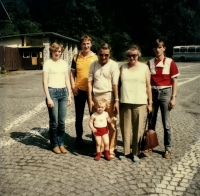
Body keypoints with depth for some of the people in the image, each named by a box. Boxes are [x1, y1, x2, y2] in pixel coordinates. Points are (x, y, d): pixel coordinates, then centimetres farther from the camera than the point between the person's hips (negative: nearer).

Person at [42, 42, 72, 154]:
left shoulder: (64, 63, 11)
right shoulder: (48, 63, -2)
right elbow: (45, 82, -5)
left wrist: (69, 95, 9)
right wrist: (48, 98, -12)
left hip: (63, 92, 4)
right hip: (52, 92, -4)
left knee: (62, 121, 6)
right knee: (54, 121, 1)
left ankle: (61, 143, 19)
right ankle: (54, 144, 16)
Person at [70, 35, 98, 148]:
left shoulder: (96, 58, 1)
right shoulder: (76, 58, 5)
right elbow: (72, 73, 8)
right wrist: (73, 87, -3)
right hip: (79, 91, 1)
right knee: (79, 116, 10)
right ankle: (79, 139, 24)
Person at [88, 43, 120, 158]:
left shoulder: (113, 65, -3)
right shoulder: (94, 65, 9)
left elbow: (115, 84, -9)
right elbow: (90, 82, 8)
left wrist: (117, 100, -13)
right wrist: (90, 99, 3)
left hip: (108, 97, -3)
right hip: (96, 97, 4)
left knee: (111, 125, 0)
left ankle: (111, 149, 12)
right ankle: (100, 148, 22)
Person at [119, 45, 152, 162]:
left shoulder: (144, 67, 5)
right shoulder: (123, 68, 9)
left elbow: (148, 86, 5)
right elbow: (119, 84, 8)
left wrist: (150, 102, 3)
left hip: (140, 103, -1)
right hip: (125, 103, 1)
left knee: (138, 129, 2)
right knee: (125, 128, 6)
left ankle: (136, 153, 15)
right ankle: (126, 151, 19)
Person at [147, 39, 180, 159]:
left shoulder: (170, 62, -3)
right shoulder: (150, 63, 5)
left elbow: (174, 81, -2)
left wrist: (173, 98, -7)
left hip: (165, 93, -3)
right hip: (153, 92, 3)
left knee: (166, 123, 3)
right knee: (151, 121, 10)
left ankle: (168, 148, 16)